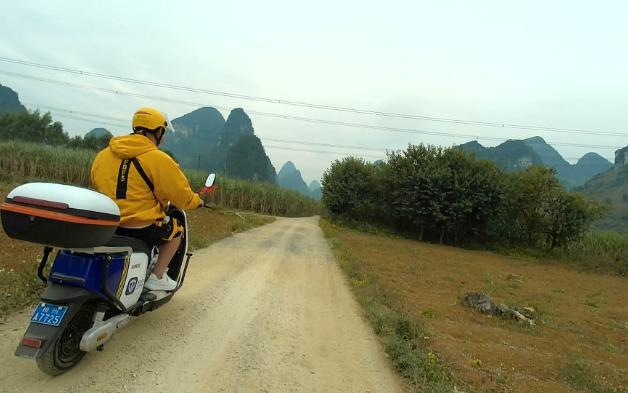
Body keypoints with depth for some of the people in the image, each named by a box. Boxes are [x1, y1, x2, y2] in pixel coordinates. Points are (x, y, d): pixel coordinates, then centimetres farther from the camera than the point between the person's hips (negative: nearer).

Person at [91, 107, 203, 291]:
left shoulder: (103, 154, 5)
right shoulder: (158, 159, -14)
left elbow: (97, 184, 20)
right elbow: (181, 195, -10)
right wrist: (196, 201, 12)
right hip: (141, 228, -6)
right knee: (177, 229, 19)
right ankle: (157, 277, 14)